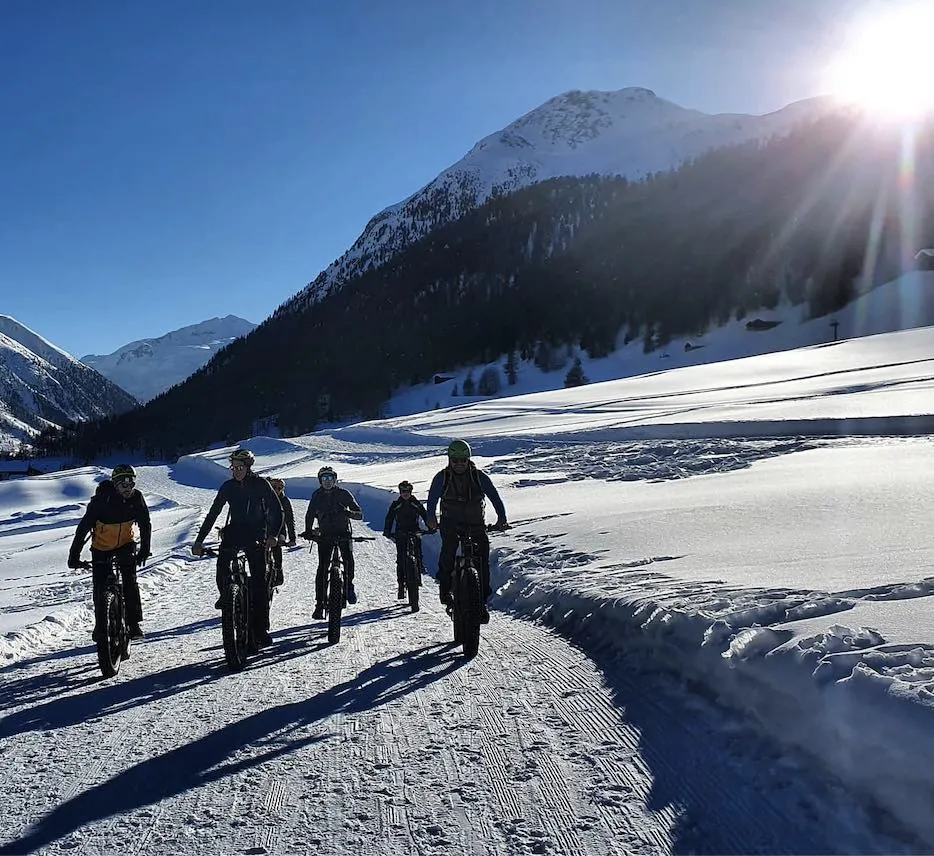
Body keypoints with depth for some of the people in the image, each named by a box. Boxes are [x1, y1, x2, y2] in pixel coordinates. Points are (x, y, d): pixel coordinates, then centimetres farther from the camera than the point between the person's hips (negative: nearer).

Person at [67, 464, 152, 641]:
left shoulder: (136, 498, -18)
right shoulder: (101, 499, -27)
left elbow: (145, 525, -7)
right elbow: (84, 527, -24)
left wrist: (144, 551, -13)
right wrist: (74, 555, -25)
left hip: (126, 543, 1)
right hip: (102, 546, -1)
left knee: (130, 582, -12)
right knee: (100, 587, -1)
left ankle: (134, 624, -5)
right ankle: (100, 626, 17)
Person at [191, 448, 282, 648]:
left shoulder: (260, 484, -6)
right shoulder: (228, 487, 2)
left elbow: (276, 510, -8)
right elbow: (212, 514, 2)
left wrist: (273, 535, -24)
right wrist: (199, 541, -5)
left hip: (256, 536, -2)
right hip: (234, 532, 2)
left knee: (259, 582, -7)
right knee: (222, 571, -19)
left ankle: (261, 629, -1)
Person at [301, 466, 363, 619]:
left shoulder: (343, 493, -4)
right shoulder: (317, 496, 2)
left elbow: (359, 514, -7)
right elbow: (310, 515, 13)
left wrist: (348, 512, -28)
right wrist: (308, 531, -1)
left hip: (343, 532, -1)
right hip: (325, 534, 1)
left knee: (348, 558, -23)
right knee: (322, 568, -9)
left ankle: (349, 584, 6)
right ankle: (320, 603, -5)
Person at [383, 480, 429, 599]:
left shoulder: (416, 503, 6)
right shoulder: (395, 505, 4)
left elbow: (425, 515, 6)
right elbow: (389, 519, 2)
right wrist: (387, 532, -10)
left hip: (415, 534, 1)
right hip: (400, 535, -1)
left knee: (417, 557, -11)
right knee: (401, 560, -6)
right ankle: (401, 584, -3)